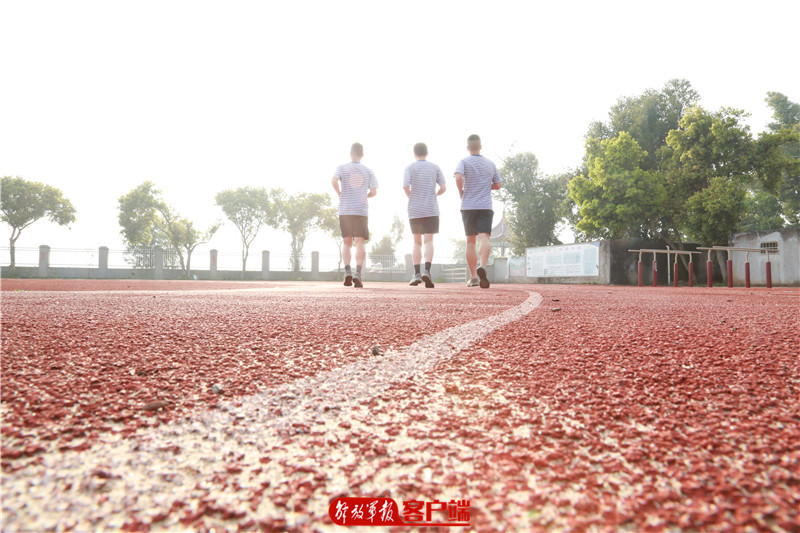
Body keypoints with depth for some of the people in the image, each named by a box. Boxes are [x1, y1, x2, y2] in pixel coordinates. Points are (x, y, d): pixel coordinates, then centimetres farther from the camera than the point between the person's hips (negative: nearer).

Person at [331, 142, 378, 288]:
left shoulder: (342, 168, 2)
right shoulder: (368, 171, 5)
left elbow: (333, 180, -16)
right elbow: (374, 191, -2)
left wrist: (340, 194, 0)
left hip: (345, 211, 1)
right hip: (361, 211, 0)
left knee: (347, 243, 11)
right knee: (359, 243, -3)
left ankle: (347, 271, -4)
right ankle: (357, 273, -19)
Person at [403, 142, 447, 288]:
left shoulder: (410, 168, 2)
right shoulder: (435, 168, 6)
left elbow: (405, 186, -13)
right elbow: (443, 188, -1)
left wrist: (410, 197, 7)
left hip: (414, 210, 0)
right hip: (431, 210, 0)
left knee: (417, 242, 10)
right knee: (429, 241, -5)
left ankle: (417, 274, 4)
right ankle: (427, 271, -24)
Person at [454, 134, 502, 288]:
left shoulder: (464, 162, 0)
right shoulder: (490, 164, 11)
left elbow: (458, 177, -19)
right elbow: (497, 185, 17)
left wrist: (461, 192, -3)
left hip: (468, 206, -1)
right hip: (486, 206, 1)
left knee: (470, 241, 8)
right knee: (484, 238, -12)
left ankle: (473, 277, 10)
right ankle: (482, 267, -39)